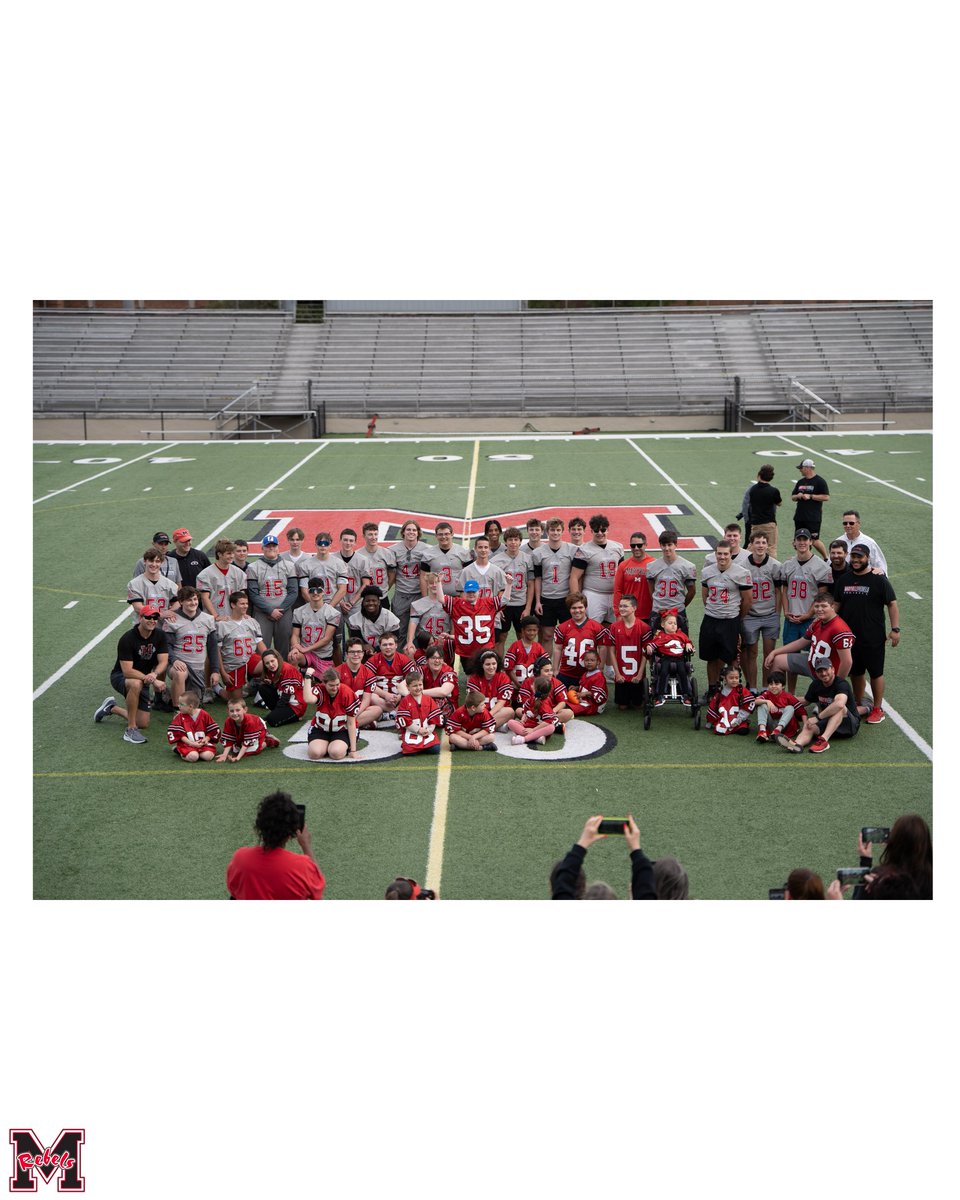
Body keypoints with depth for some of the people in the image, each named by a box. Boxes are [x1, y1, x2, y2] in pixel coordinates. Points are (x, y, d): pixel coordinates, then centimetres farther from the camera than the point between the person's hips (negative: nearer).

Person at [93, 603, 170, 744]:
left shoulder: (160, 636, -7)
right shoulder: (128, 639, -24)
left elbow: (163, 662, -13)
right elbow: (127, 671, -29)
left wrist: (154, 675, -36)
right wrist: (153, 680, -37)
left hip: (143, 678, 6)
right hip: (120, 676, -5)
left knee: (143, 723, -1)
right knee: (136, 684, -43)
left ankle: (112, 708, 27)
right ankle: (130, 730, -32)